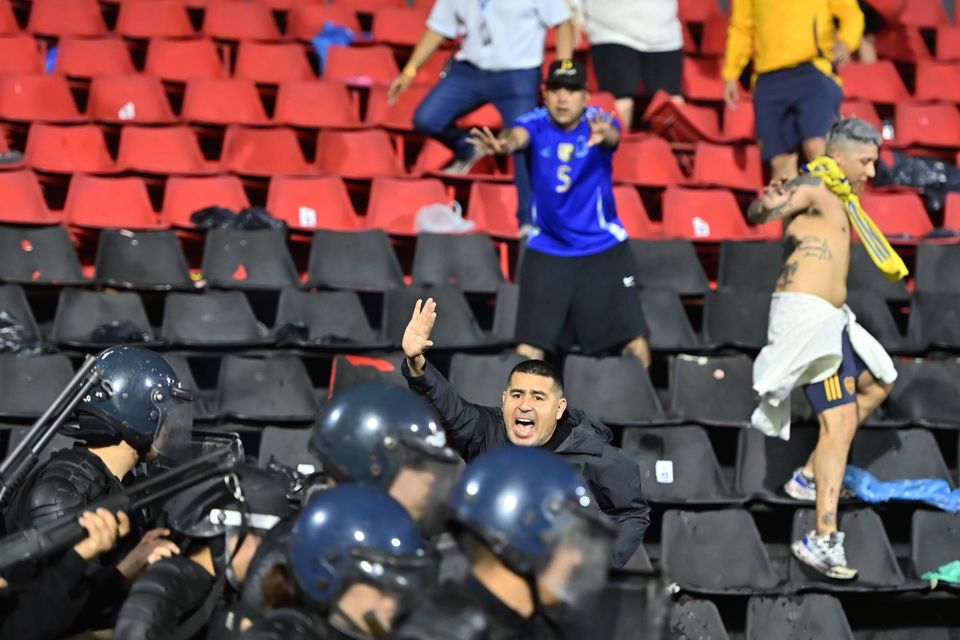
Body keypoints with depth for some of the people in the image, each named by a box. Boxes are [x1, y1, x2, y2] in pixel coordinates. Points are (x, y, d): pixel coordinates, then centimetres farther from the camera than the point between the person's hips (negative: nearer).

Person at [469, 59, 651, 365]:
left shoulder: (597, 120, -11)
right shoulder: (536, 122, -9)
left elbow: (613, 136, -34)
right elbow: (518, 135, -32)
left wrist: (604, 135, -60)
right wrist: (504, 143, -58)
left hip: (604, 249, 0)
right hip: (546, 251, 1)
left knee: (636, 345, -5)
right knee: (528, 351, -7)